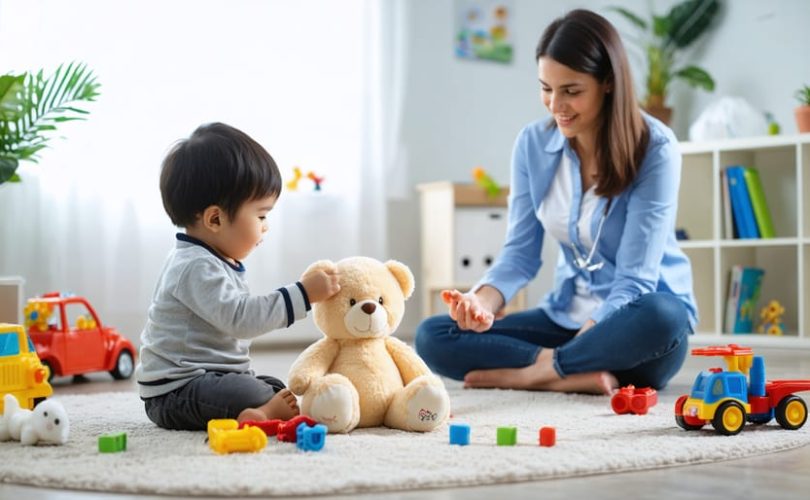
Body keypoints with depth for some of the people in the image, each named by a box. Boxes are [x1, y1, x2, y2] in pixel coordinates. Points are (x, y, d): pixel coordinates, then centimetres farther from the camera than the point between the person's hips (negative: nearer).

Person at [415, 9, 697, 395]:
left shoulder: (655, 148, -16)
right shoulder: (532, 144, -3)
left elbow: (634, 276, -19)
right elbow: (521, 252, -2)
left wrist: (584, 337, -32)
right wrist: (483, 301, -23)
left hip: (634, 321, -4)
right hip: (566, 317, 5)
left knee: (661, 319, -41)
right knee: (432, 338, -12)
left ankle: (530, 372, -21)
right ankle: (582, 375, -22)